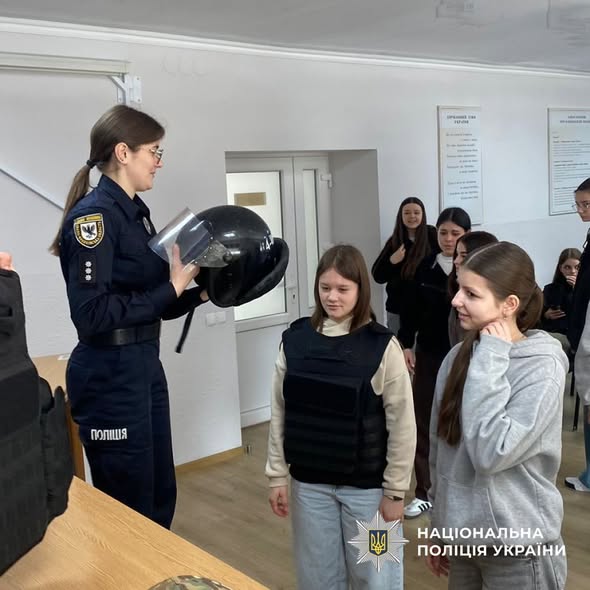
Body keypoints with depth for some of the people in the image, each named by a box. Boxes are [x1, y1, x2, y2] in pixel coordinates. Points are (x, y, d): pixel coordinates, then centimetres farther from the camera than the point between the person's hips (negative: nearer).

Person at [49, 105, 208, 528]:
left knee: (161, 496, 19)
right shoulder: (94, 215, -15)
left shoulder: (136, 212, 12)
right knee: (129, 509, 5)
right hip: (110, 373, -9)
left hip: (145, 364, 9)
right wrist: (171, 288, -19)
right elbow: (91, 314, -23)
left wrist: (199, 292, -1)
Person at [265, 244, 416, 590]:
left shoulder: (382, 346, -12)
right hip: (309, 482, 3)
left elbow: (402, 425, -9)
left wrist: (395, 491, -8)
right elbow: (280, 413, 2)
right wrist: (277, 475, 2)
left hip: (366, 485, -3)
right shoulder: (295, 340, -3)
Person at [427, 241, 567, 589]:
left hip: (517, 547, -5)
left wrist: (489, 360, -23)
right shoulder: (458, 357, -1)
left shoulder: (542, 367, -18)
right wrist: (439, 528, 14)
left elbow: (490, 453, -28)